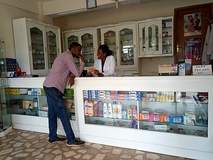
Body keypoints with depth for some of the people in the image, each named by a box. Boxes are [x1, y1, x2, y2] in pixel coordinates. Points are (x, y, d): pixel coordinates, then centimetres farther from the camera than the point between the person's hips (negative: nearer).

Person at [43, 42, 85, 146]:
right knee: (63, 113, -7)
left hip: (49, 86, 10)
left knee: (53, 112, 15)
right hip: (53, 87, -10)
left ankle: (52, 136, 25)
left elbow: (72, 71, 20)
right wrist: (82, 62, 0)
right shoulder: (68, 56, -11)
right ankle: (71, 140, 0)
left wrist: (71, 76, -2)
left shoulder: (64, 56, 21)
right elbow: (77, 73, -14)